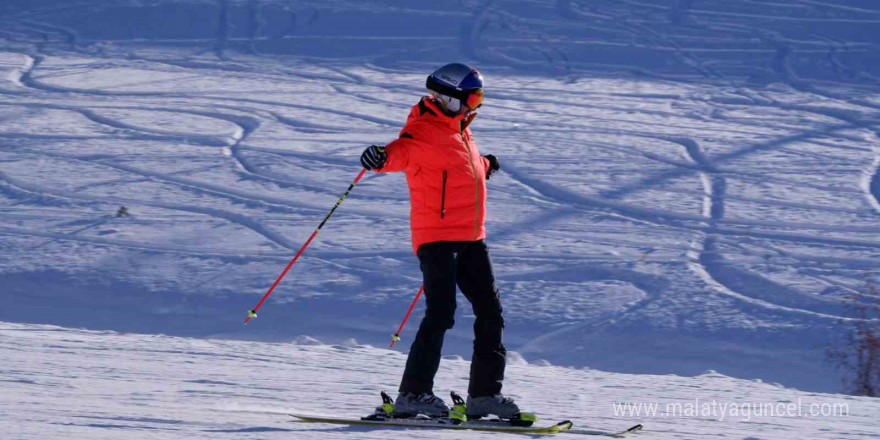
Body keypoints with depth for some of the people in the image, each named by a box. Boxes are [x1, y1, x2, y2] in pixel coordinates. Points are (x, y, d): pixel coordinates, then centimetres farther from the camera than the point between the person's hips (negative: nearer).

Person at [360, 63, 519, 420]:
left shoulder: (459, 132, 17)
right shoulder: (424, 132, -11)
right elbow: (403, 151, -31)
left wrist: (484, 166, 59)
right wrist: (381, 157, -55)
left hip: (471, 239, 9)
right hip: (437, 238, -9)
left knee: (490, 312, 10)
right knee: (441, 313, -16)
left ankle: (484, 393, 17)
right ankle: (413, 394, -14)